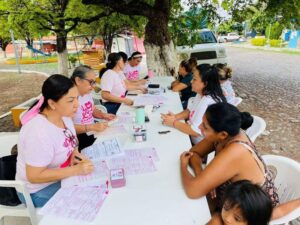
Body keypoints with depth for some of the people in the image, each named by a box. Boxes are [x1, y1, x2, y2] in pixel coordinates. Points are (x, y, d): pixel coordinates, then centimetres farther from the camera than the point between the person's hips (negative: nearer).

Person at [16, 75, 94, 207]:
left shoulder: (64, 116, -7)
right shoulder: (39, 133, -32)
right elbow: (34, 176, -27)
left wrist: (74, 154, -9)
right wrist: (75, 170, -29)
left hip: (61, 177, 7)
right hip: (40, 191, -7)